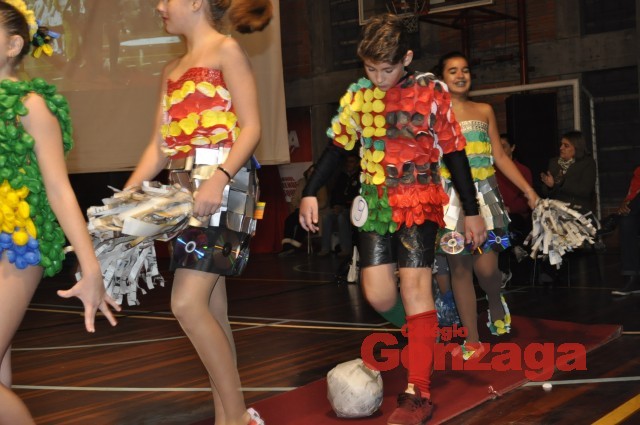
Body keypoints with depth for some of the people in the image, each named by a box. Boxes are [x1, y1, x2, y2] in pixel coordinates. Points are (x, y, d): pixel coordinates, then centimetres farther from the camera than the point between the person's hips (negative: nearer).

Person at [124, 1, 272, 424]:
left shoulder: (227, 49, -2)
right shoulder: (172, 70, 21)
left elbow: (251, 128, -10)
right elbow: (159, 145, 17)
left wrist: (218, 178, -24)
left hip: (222, 186, -8)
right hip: (185, 189, 8)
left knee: (188, 304, -15)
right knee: (211, 310, 7)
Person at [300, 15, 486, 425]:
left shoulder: (432, 91, -4)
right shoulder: (358, 95, 6)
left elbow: (454, 152, 0)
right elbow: (338, 146, 13)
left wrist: (472, 212, 1)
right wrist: (311, 193, 4)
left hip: (419, 198, -4)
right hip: (375, 202, 4)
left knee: (414, 284, -15)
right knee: (378, 294, -4)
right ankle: (426, 341, 27)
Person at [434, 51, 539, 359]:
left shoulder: (484, 111, 11)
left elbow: (500, 157, 12)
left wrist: (528, 189, 8)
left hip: (485, 194, 1)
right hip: (451, 196, -1)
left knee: (486, 267, -8)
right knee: (460, 268, 0)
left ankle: (496, 305, 27)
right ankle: (472, 341, 10)